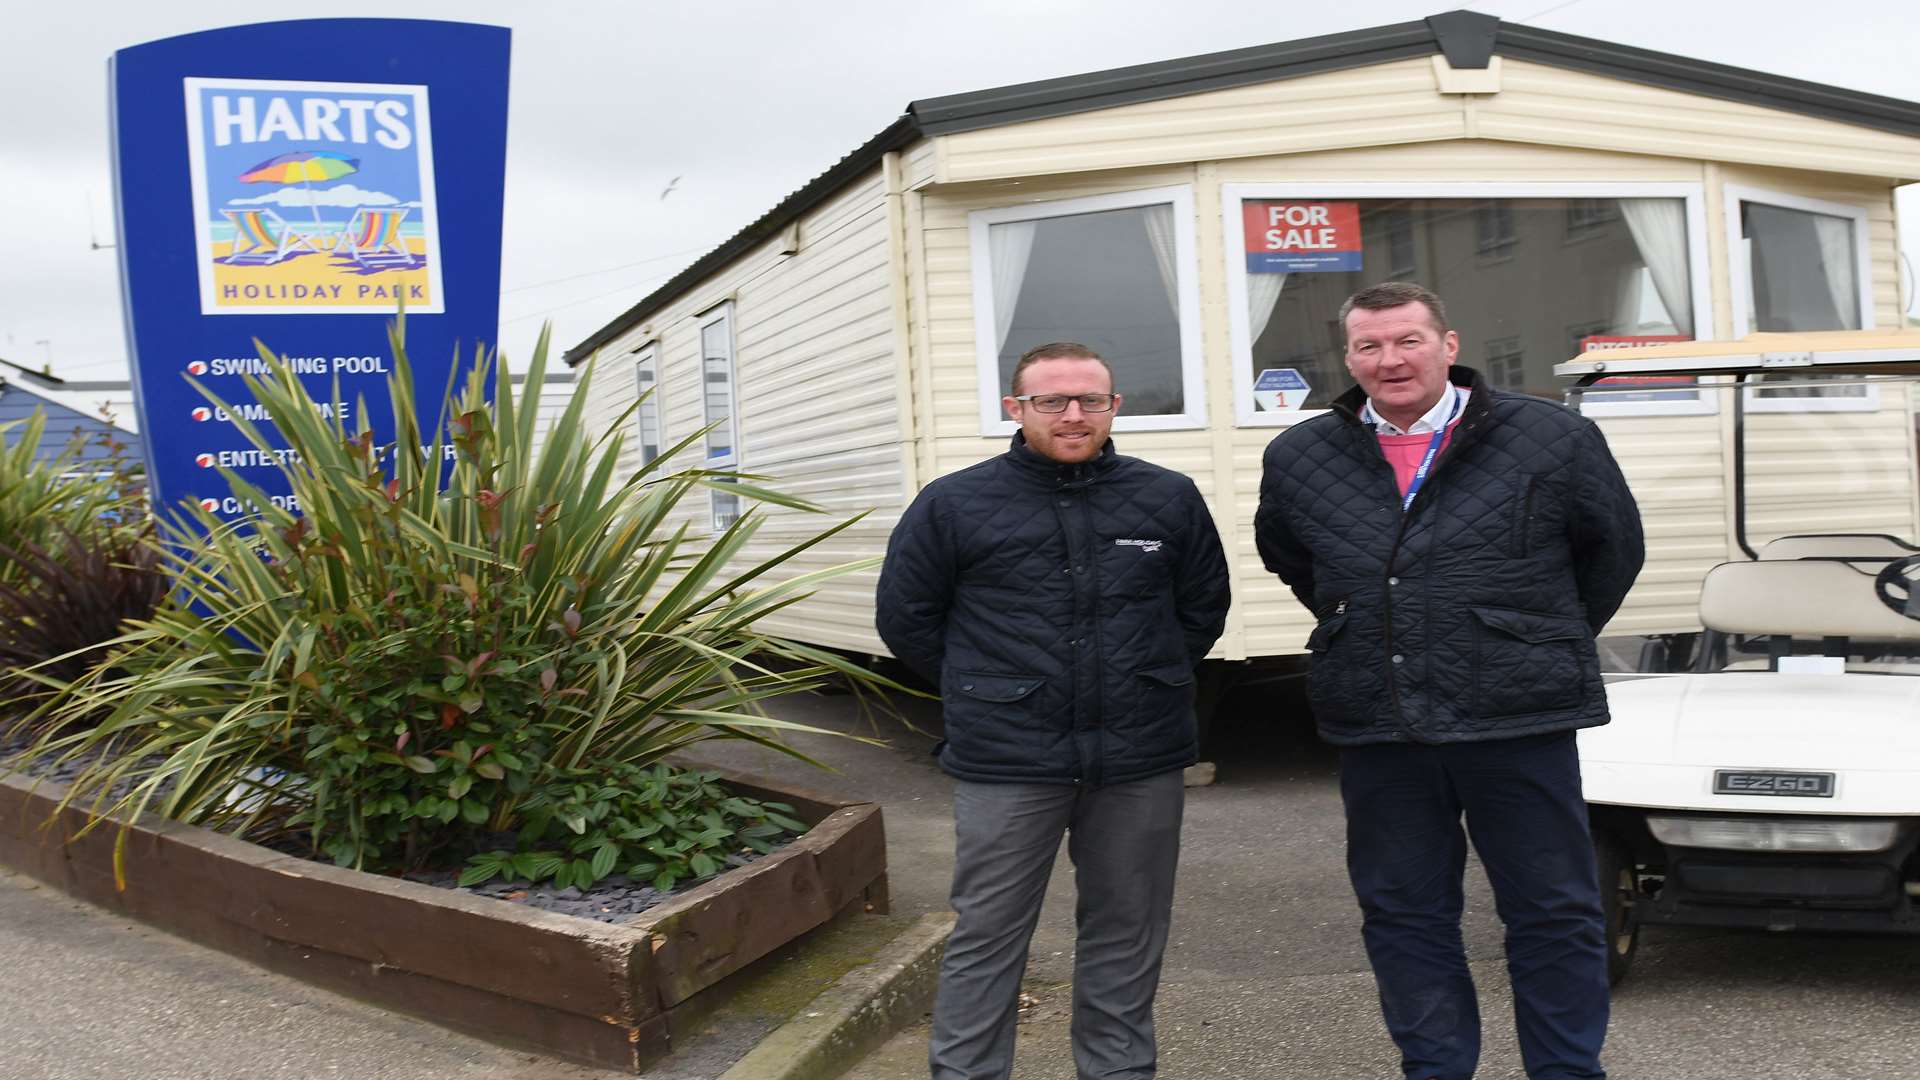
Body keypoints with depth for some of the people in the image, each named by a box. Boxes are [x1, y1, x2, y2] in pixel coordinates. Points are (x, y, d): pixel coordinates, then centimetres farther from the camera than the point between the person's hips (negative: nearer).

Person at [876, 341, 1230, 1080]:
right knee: (985, 943, 5)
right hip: (1005, 768, -2)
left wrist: (1149, 683, 13)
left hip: (1141, 766, 2)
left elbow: (1204, 606, 15)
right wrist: (988, 695, 7)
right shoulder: (953, 505, -3)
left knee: (1126, 940, 14)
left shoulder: (1169, 499, 3)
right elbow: (906, 618, 5)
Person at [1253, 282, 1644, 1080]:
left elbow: (1613, 549, 11)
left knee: (1555, 914, 7)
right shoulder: (1297, 459, 3)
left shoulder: (1552, 438, -3)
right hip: (1377, 731, 2)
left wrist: (1553, 644, 12)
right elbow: (1285, 556, 22)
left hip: (1519, 722, -2)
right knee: (1401, 916, 11)